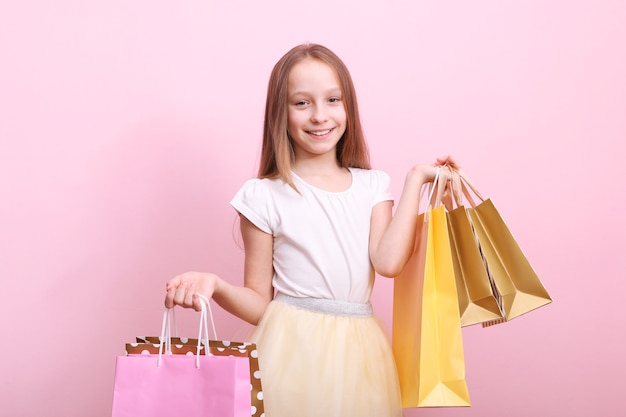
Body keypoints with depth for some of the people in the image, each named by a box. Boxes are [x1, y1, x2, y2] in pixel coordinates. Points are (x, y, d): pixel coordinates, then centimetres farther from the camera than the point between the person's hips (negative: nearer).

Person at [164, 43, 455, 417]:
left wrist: (415, 180, -4)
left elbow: (388, 262, -12)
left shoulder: (372, 185, 7)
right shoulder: (264, 196, -2)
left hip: (357, 355, 3)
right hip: (293, 353, -3)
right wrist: (216, 286, -20)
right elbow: (259, 304, 0)